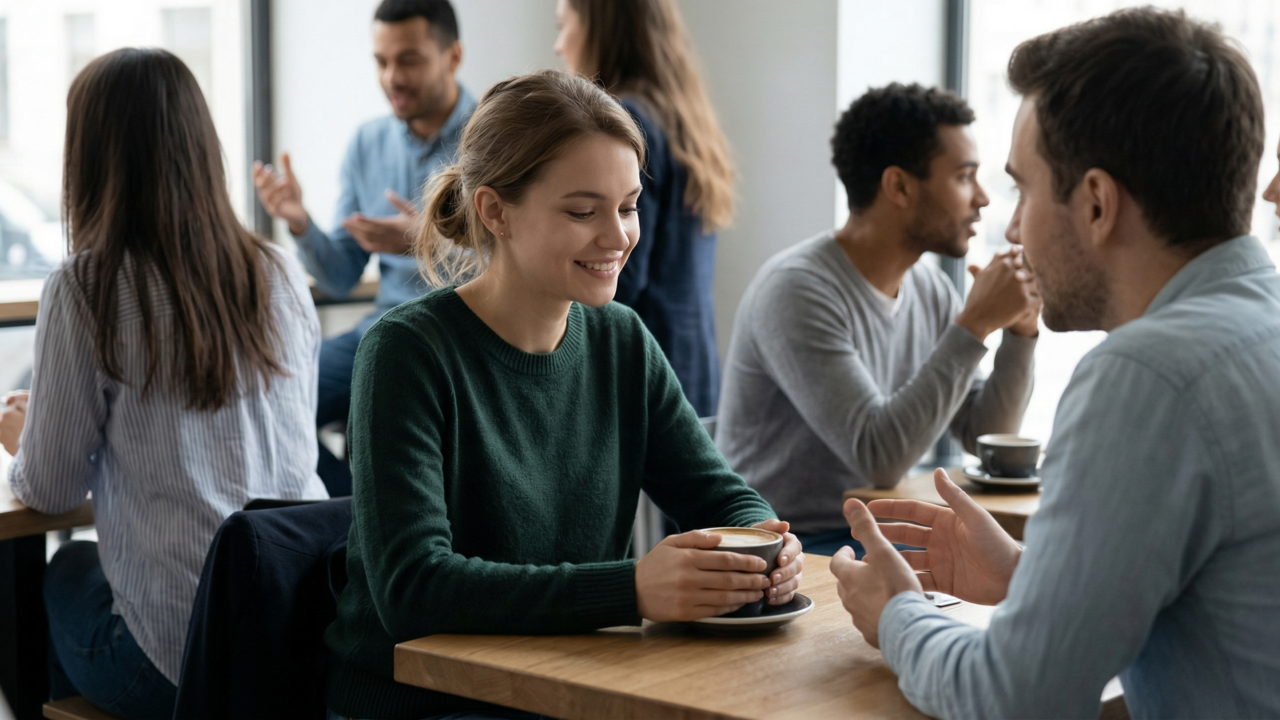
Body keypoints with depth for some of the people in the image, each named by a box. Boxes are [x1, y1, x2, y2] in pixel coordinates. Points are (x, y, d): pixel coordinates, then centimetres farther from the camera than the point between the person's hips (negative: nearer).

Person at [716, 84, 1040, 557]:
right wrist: (976, 324, -25)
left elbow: (986, 440, 9)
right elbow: (880, 457, -27)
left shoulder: (930, 287, 5)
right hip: (791, 548, -7)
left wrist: (1020, 331, -6)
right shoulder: (796, 289, -19)